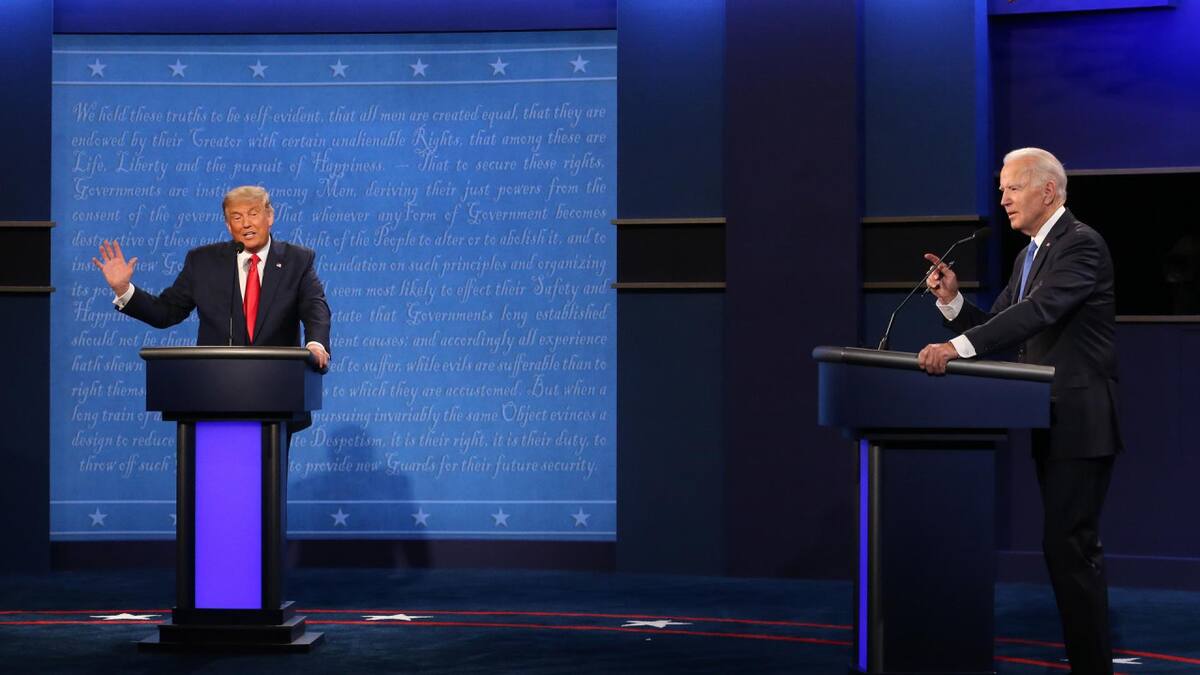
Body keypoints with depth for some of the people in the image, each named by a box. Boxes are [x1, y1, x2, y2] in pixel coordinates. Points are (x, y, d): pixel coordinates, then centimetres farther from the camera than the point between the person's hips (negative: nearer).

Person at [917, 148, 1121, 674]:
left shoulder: (1081, 244, -13)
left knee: (1067, 546, -11)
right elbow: (996, 328, 14)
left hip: (1080, 421, -10)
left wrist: (958, 347, -33)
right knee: (1072, 548, 13)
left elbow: (1039, 310, -27)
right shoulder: (1029, 255, 17)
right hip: (1050, 423, 10)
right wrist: (952, 300, -4)